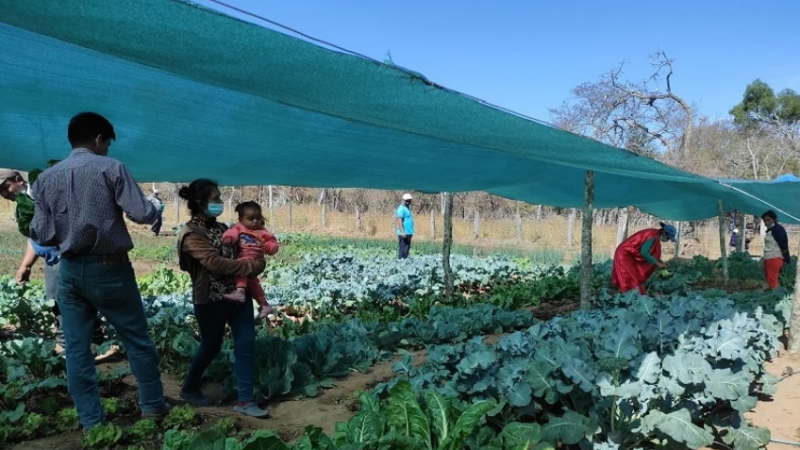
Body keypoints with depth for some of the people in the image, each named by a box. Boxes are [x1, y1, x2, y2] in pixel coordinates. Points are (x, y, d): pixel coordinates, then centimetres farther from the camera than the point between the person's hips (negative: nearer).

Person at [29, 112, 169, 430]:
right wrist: (155, 208, 7)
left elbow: (41, 236, 2)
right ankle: (152, 406, 19)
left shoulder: (45, 178, 5)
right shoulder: (110, 168, -8)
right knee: (137, 340, 10)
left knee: (76, 348, 9)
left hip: (70, 271, 4)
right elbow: (143, 215, -14)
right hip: (110, 269, -4)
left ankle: (91, 422, 14)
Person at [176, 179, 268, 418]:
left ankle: (244, 400, 7)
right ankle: (189, 389, 35)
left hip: (237, 293, 6)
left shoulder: (220, 227, 11)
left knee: (246, 345, 0)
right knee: (211, 347, 10)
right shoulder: (192, 235, -13)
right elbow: (216, 263, -23)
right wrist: (253, 266, -22)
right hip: (210, 300, -6)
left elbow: (237, 250, 24)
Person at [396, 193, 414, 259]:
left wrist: (411, 232, 21)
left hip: (408, 233, 10)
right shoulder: (401, 208, -12)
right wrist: (402, 232, -26)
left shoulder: (407, 208, 19)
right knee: (403, 249, -8)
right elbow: (399, 221, -20)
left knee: (407, 249, 12)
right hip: (404, 234, -10)